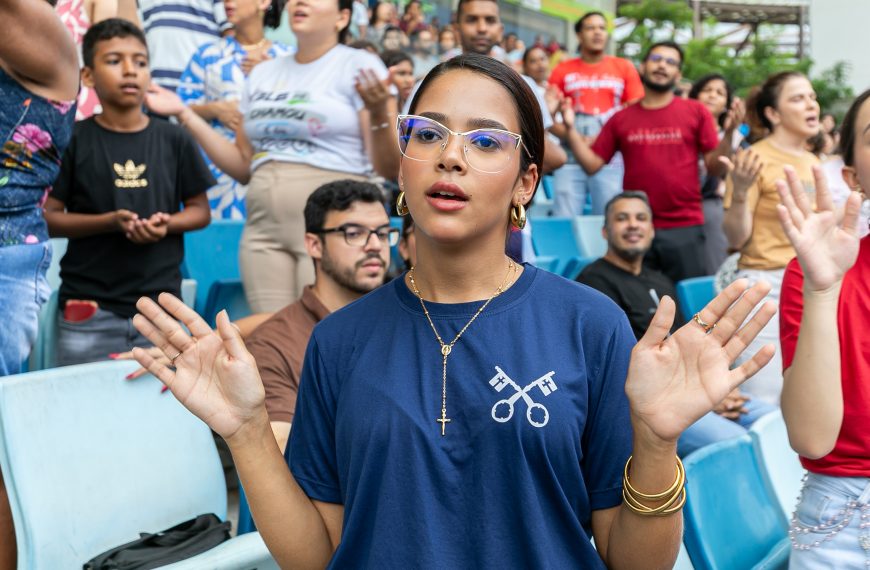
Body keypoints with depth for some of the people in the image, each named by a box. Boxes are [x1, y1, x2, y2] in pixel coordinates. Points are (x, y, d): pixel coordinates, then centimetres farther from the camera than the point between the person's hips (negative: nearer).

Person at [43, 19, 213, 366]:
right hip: (88, 308, -2)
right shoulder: (73, 141, -1)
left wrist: (167, 224, -11)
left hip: (160, 304, 2)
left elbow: (200, 211, 11)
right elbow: (48, 217, -1)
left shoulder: (175, 140, 5)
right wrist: (109, 222, -16)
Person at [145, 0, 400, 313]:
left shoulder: (359, 65, 1)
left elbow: (389, 169, -4)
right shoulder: (263, 74, 17)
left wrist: (379, 114, -22)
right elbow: (242, 166, 18)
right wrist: (185, 113, 13)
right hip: (264, 231, 5)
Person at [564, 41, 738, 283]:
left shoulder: (696, 112, 5)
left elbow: (714, 167, 2)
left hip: (685, 228, -1)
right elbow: (591, 165, 5)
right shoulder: (621, 118, 8)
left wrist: (728, 134, -14)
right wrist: (571, 128, -4)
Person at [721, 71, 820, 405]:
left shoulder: (813, 162, 12)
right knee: (764, 404, -6)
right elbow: (736, 240, -11)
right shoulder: (756, 159, -9)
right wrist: (740, 193, -25)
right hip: (767, 286, -7)